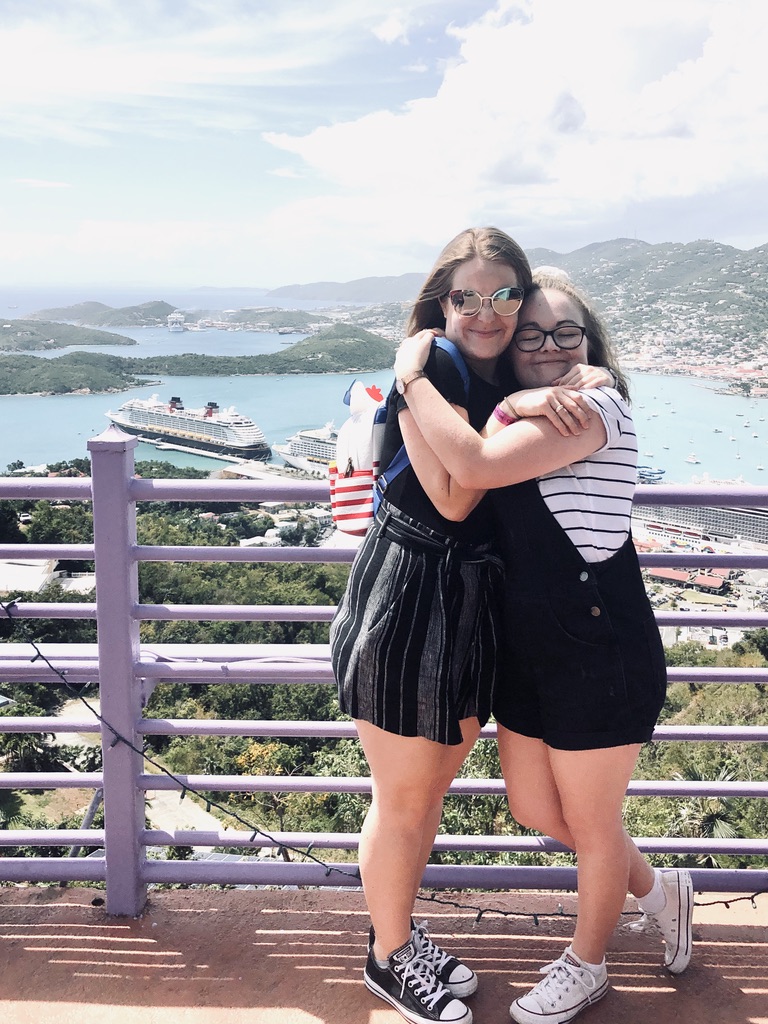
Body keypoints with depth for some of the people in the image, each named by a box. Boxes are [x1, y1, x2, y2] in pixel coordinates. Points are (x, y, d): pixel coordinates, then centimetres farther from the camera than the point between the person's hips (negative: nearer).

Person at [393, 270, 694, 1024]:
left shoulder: (596, 407, -17)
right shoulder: (516, 417, 10)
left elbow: (472, 466, -28)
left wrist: (412, 374, -18)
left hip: (600, 653, -9)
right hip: (530, 649, 9)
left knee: (590, 823, 12)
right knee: (534, 811, 19)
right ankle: (658, 889, 45)